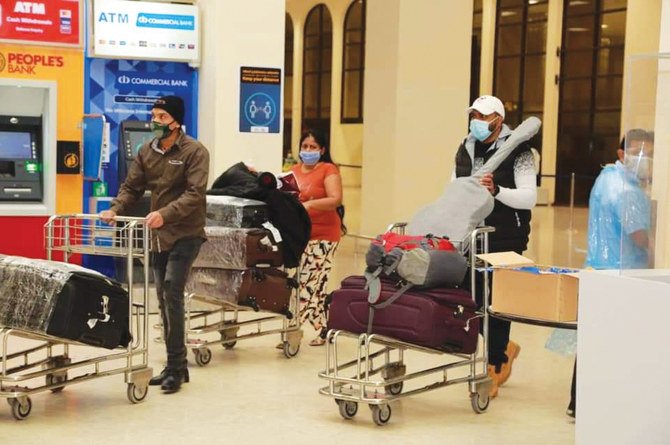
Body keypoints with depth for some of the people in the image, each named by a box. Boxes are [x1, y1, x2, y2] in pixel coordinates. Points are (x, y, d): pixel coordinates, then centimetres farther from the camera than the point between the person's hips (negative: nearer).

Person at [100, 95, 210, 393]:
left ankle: (175, 366, -9)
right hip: (159, 235, 7)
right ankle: (176, 365, 19)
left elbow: (194, 194, -19)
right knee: (164, 299, 9)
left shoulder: (194, 151, -9)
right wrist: (115, 209, -10)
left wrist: (165, 213, -33)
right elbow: (132, 187, 10)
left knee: (172, 294, -16)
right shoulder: (147, 152, 10)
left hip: (185, 234, -7)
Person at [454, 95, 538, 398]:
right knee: (473, 298, 7)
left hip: (505, 239, -6)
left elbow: (529, 197, -13)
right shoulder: (465, 150, 13)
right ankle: (505, 348, 33)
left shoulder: (517, 151, -6)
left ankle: (494, 368, 6)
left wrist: (497, 190, -28)